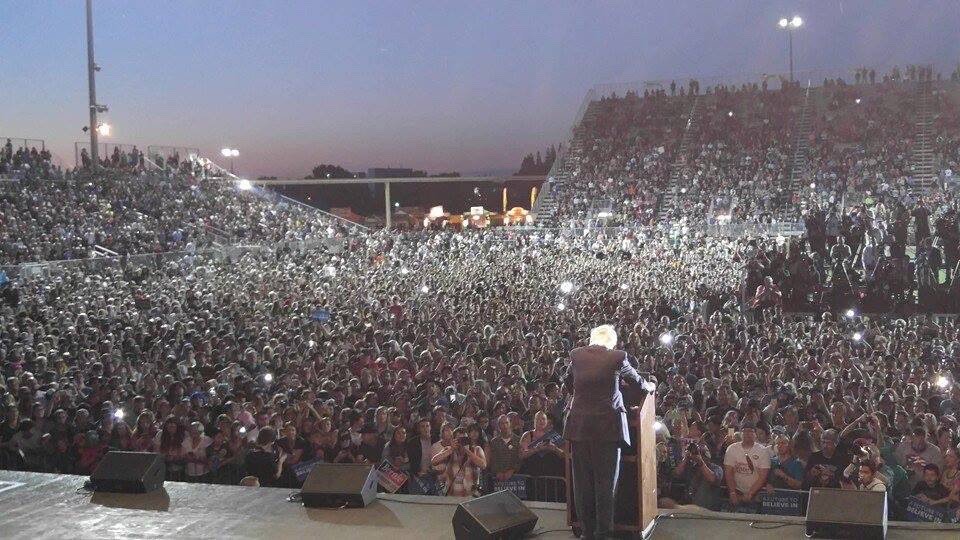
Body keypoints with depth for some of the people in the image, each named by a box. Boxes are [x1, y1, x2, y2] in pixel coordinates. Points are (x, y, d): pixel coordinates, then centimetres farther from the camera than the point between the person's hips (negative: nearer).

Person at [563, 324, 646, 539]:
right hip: (608, 425, -2)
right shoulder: (617, 357, -5)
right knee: (606, 481, 4)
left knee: (582, 481, 10)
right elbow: (636, 380, 12)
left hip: (579, 424, 3)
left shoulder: (576, 354, 2)